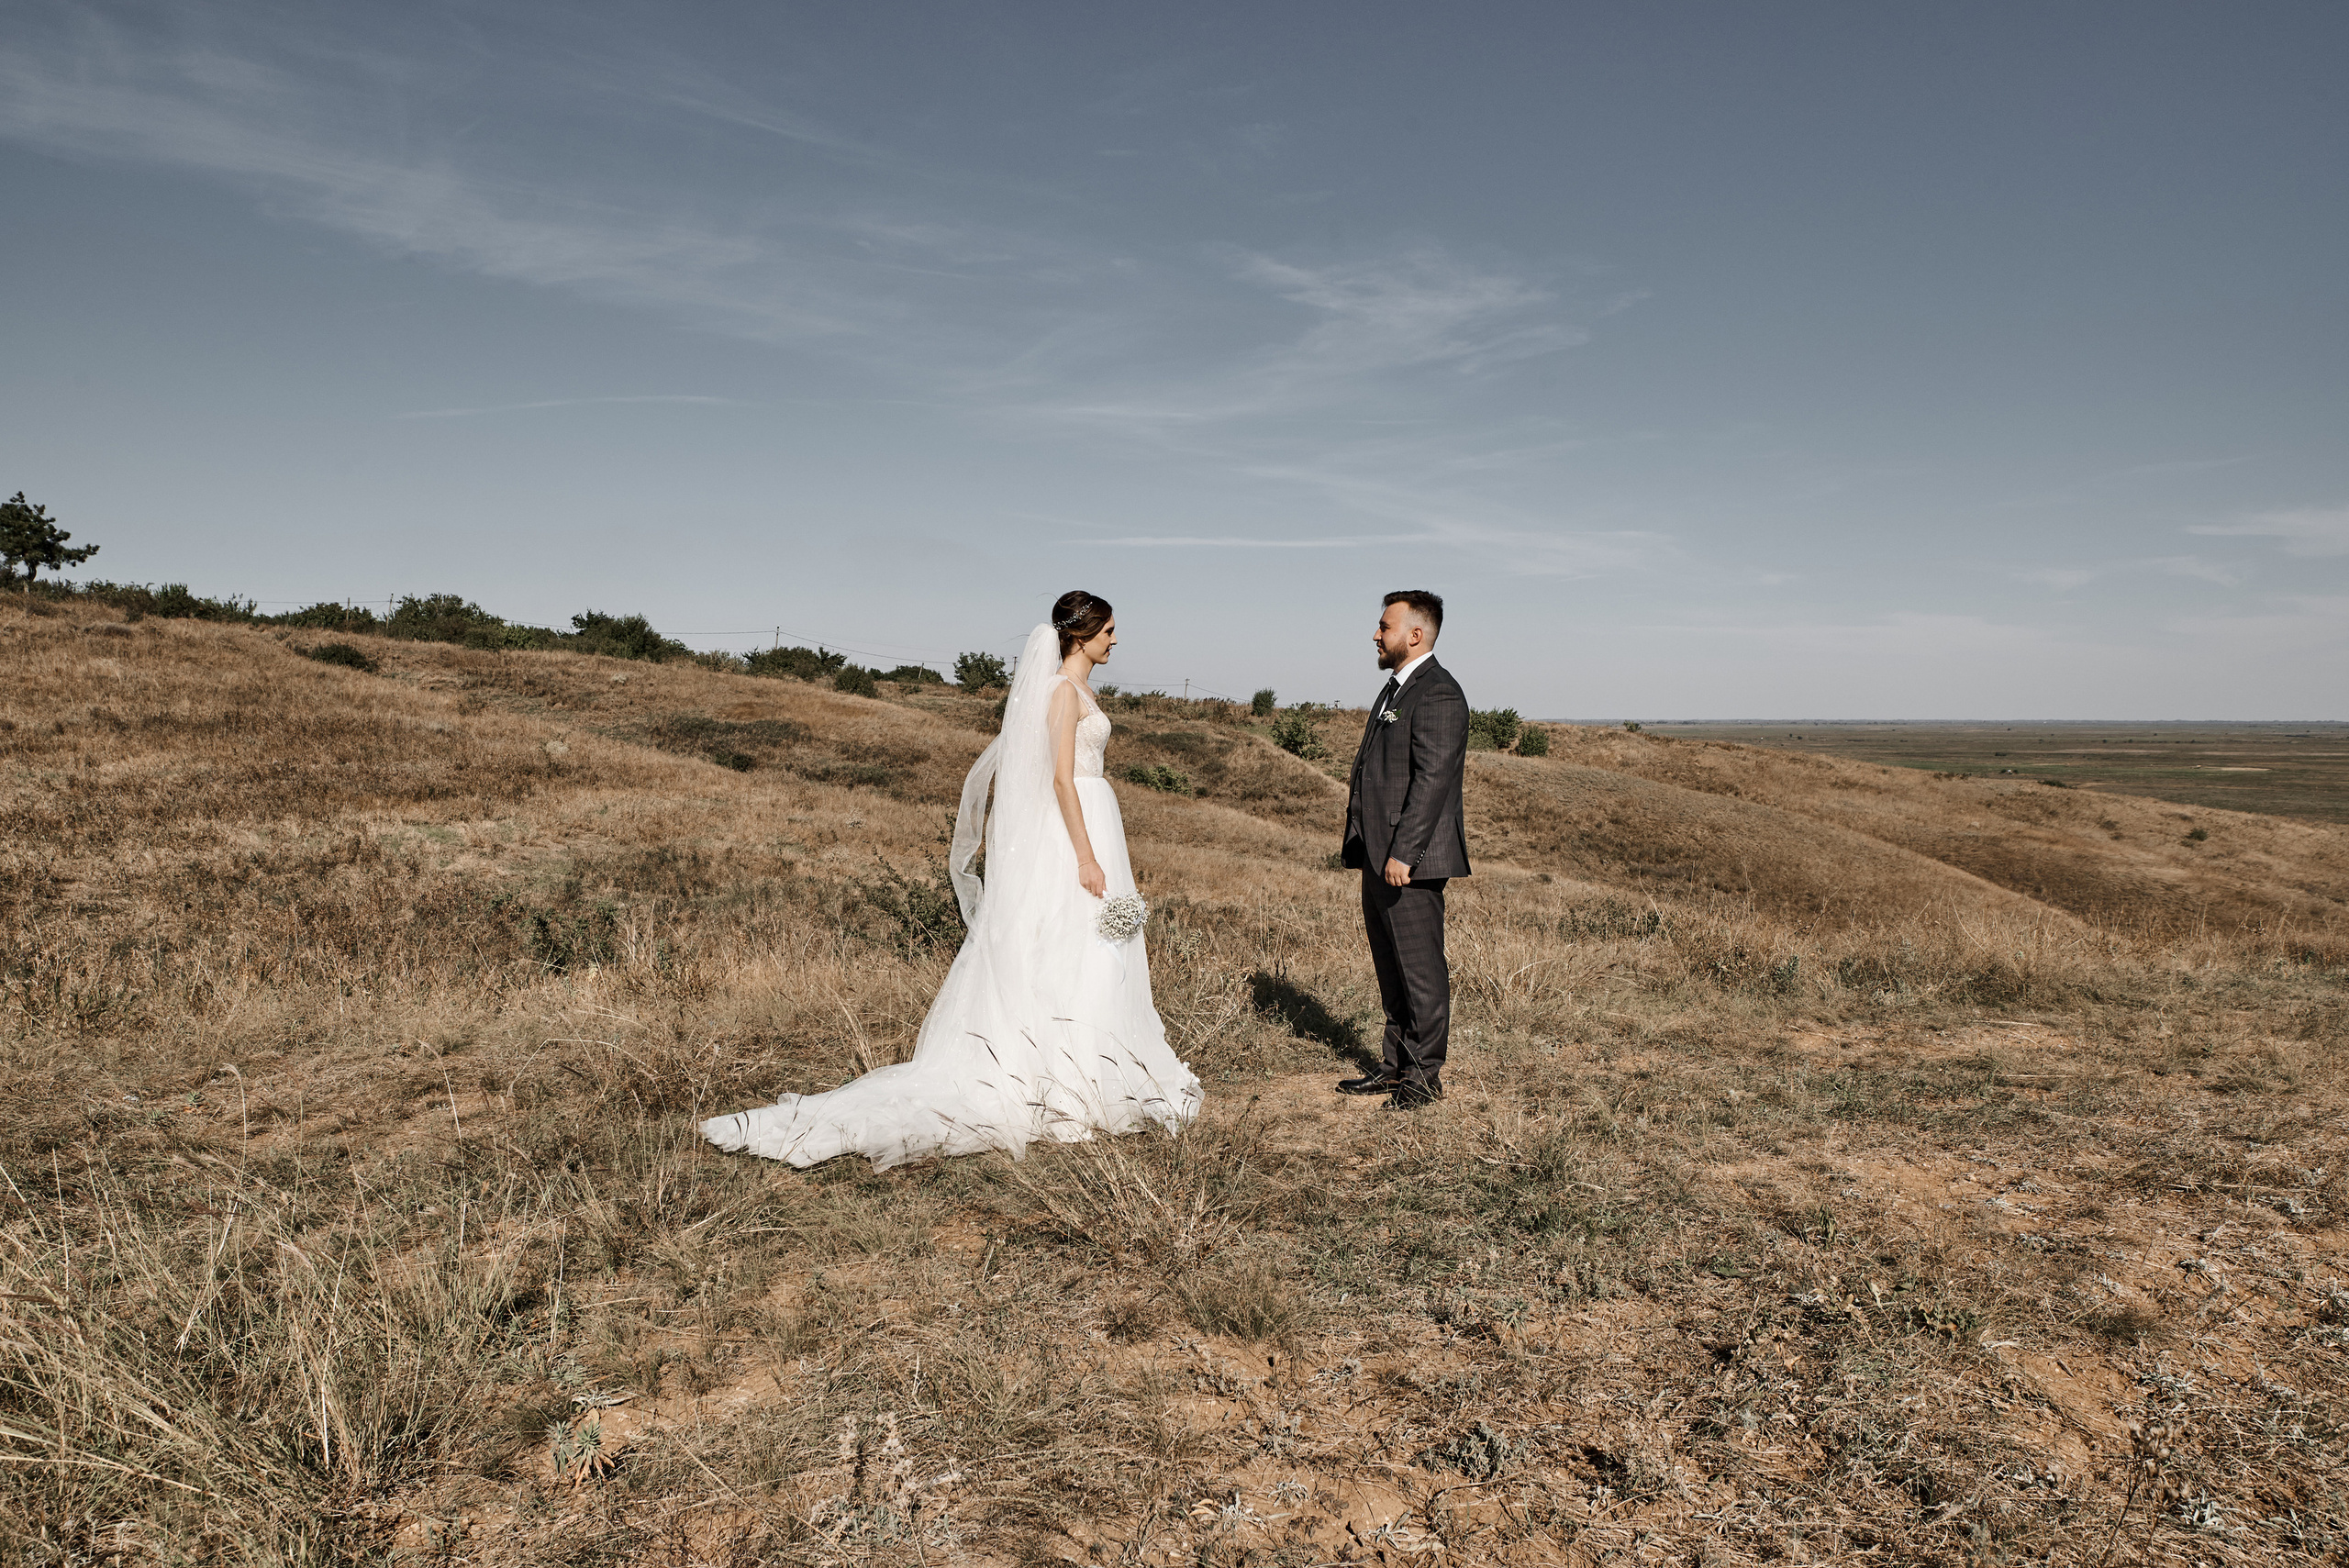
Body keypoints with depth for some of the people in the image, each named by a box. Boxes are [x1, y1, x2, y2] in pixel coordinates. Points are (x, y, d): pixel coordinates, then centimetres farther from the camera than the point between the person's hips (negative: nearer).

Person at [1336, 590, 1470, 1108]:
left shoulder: (1439, 694, -14)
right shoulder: (1396, 689, 18)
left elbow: (1432, 779, -21)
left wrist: (1402, 852, -24)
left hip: (1410, 860, -10)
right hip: (1380, 858, 10)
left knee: (1421, 968, 0)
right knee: (1392, 968, 16)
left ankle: (1424, 1075, 11)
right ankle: (1396, 1065, 27)